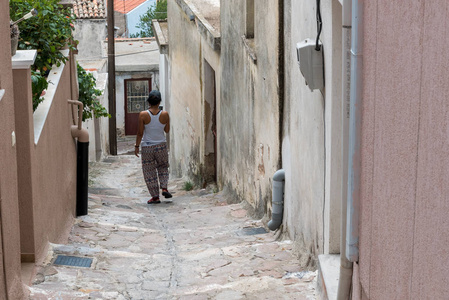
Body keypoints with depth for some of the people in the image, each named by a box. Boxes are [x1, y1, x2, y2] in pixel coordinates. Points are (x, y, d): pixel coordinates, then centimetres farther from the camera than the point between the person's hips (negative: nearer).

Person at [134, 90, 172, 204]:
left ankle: (155, 196, 11)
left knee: (149, 171, 9)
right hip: (161, 145, 2)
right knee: (163, 167, 25)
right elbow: (167, 130, 4)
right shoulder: (165, 114, -8)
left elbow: (140, 133, -10)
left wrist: (137, 146, 1)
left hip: (147, 147, -2)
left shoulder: (143, 115, -13)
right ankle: (164, 188, 7)